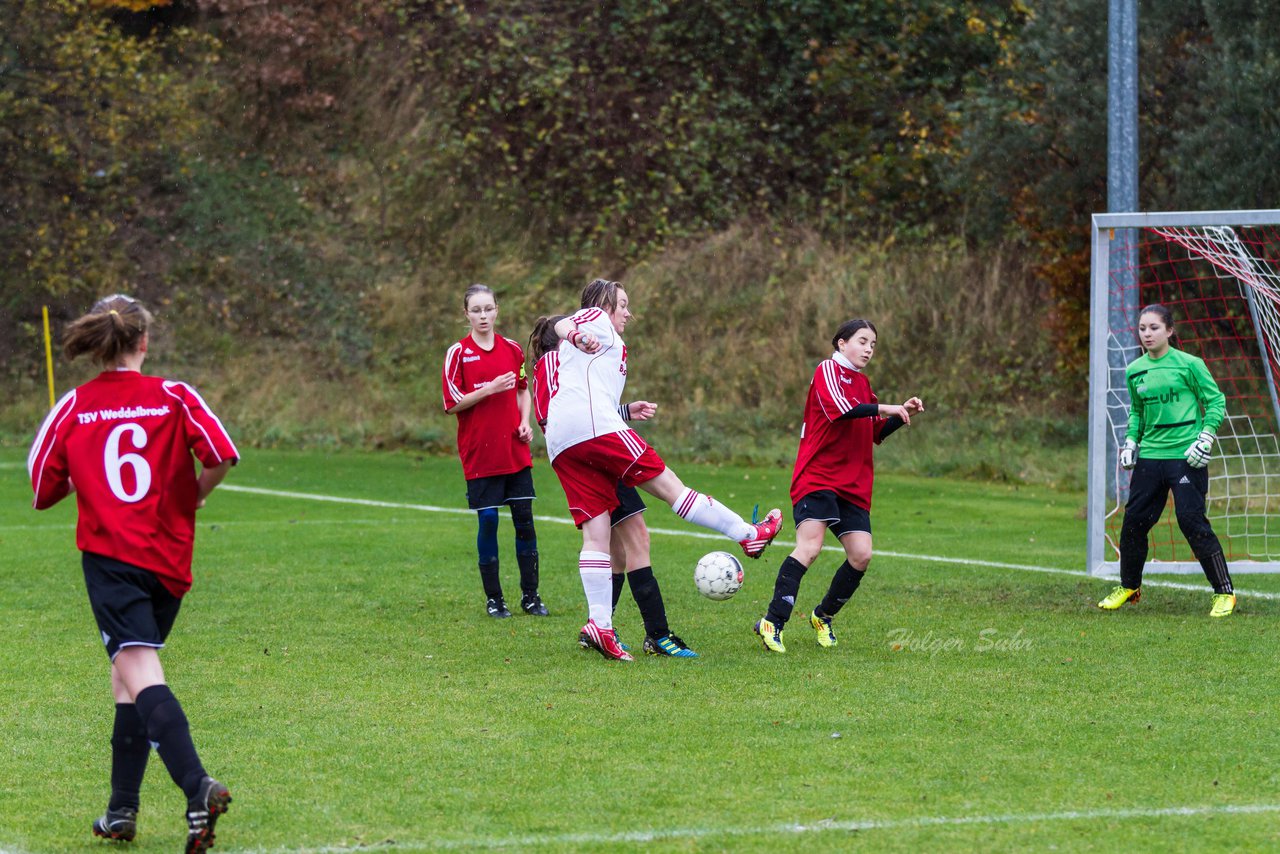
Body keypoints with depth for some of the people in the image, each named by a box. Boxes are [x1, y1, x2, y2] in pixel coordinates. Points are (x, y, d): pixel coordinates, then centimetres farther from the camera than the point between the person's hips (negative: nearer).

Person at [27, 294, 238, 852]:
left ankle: (198, 789, -36)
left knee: (141, 677, -14)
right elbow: (222, 456, -12)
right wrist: (193, 496, 9)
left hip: (109, 557, -3)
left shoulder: (73, 407, 1)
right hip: (168, 558, 3)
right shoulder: (173, 397, 0)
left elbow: (42, 487, 7)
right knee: (126, 678, 18)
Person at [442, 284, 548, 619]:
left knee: (524, 520, 2)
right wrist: (489, 390, -17)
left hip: (516, 452, 3)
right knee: (488, 522, -2)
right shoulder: (458, 353, -4)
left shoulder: (513, 349, 8)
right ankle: (493, 598, 8)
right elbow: (452, 404, -7)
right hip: (479, 453, -3)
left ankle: (530, 595, 11)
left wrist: (525, 422, 3)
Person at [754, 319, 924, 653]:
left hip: (854, 485, 8)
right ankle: (772, 622, -22)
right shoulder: (828, 370, -4)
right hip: (816, 478, -8)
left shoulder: (862, 382, 20)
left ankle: (824, 617, 17)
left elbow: (876, 433, 25)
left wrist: (902, 414, 10)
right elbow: (841, 408, -23)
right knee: (809, 547, -22)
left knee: (861, 555, -2)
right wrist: (885, 408, -17)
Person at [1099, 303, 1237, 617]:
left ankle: (1224, 592, -2)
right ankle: (1129, 586, 24)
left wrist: (1205, 438, -11)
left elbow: (1216, 402, -1)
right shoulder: (1134, 371, 10)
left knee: (1192, 521, -11)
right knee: (1134, 520, 4)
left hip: (1186, 457, -5)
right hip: (1149, 456, 5)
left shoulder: (1189, 364, -5)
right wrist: (1131, 441, 11)